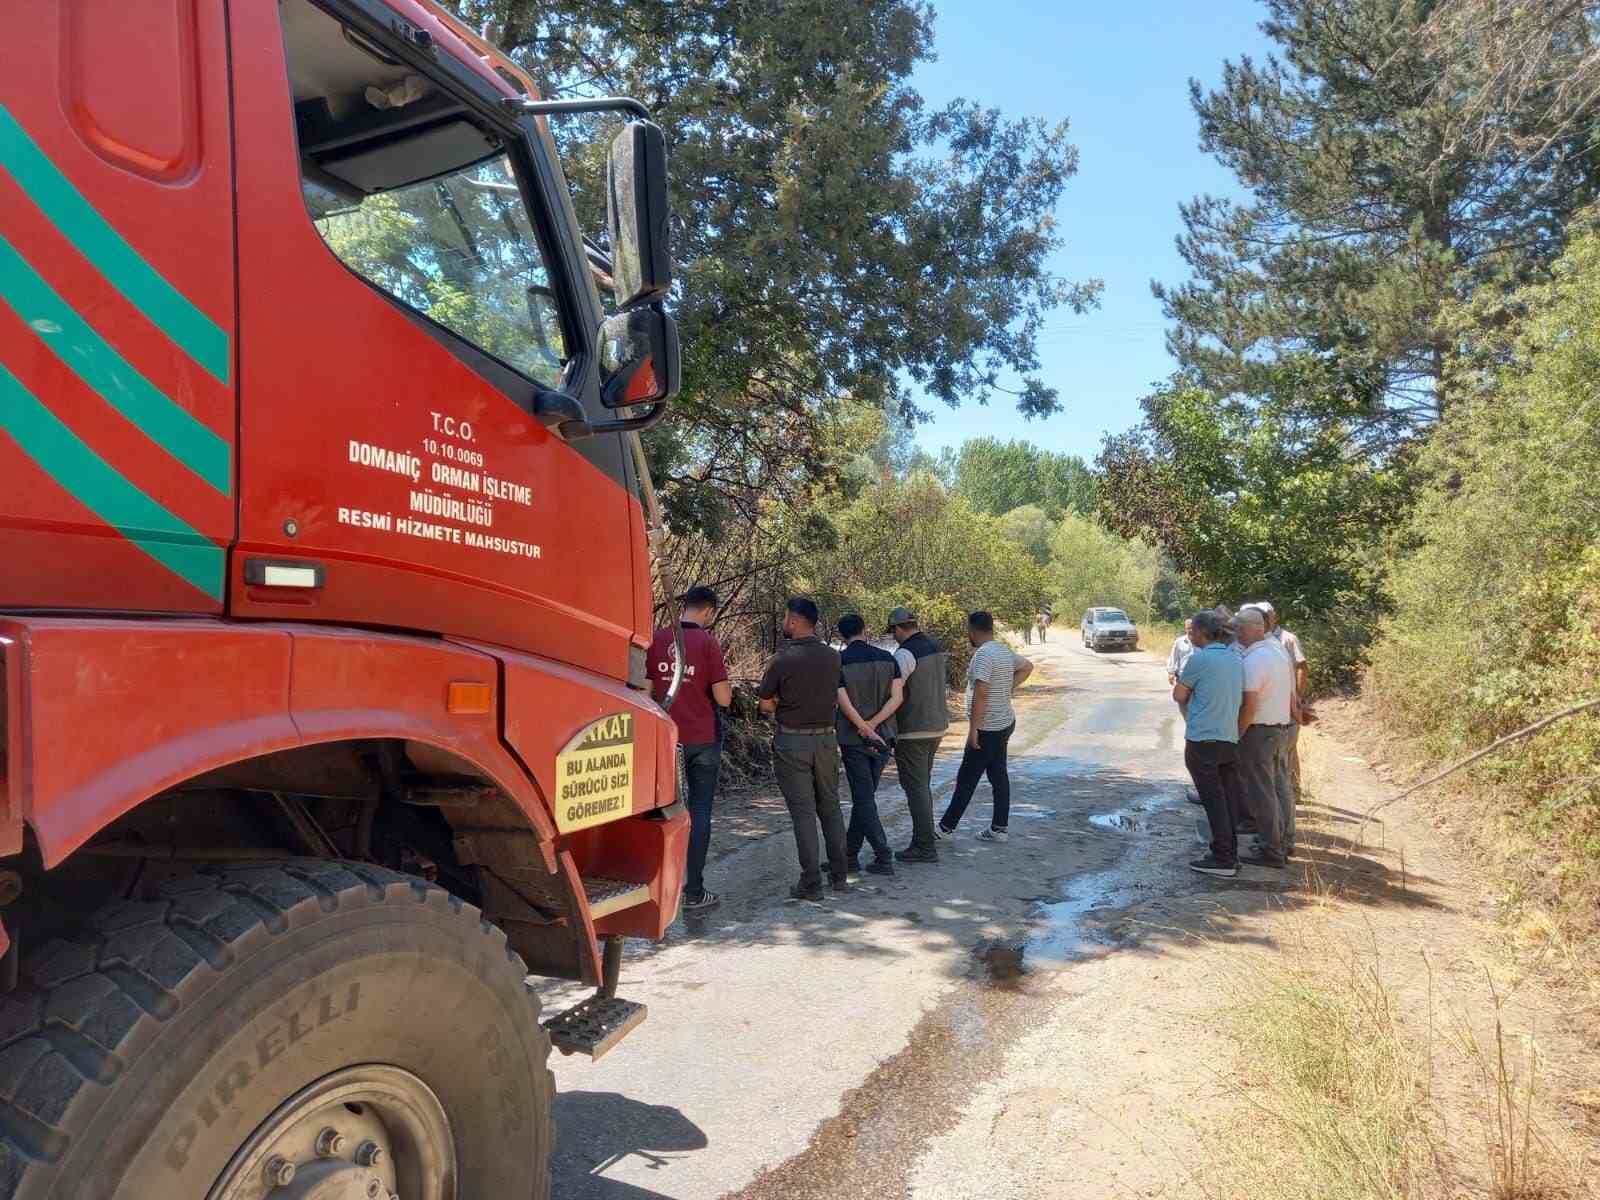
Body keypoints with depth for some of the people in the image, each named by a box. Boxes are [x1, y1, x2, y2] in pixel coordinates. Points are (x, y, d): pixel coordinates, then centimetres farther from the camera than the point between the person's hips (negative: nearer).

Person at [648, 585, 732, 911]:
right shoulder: (707, 642, -12)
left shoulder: (657, 640, -1)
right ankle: (694, 892, 7)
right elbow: (723, 698, -13)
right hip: (702, 740, -3)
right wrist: (724, 682, 7)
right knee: (699, 811, 4)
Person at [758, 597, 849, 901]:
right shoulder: (833, 657, 1)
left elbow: (766, 705, -6)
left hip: (792, 742, -4)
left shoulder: (782, 659, -14)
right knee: (830, 807, 16)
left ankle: (811, 884, 4)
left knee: (803, 811, 1)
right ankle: (839, 875, 22)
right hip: (826, 738, 5)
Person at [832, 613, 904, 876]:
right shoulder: (887, 658, 2)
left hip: (853, 739, -4)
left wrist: (866, 731, -14)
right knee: (864, 796, 15)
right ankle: (850, 854, 24)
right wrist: (873, 725, -12)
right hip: (884, 737, 4)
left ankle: (884, 858, -2)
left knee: (864, 799, 2)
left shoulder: (838, 662, -8)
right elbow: (897, 697, -8)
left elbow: (844, 703, -16)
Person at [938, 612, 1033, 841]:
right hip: (1005, 722, 9)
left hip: (988, 727, -9)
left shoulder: (983, 654, -20)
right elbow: (1027, 667, 27)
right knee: (998, 775, 12)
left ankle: (946, 827, 6)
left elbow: (980, 693, -25)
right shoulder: (1004, 650, 9)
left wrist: (973, 728, -22)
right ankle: (999, 828, 17)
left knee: (967, 779, -2)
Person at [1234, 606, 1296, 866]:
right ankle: (1284, 841, 27)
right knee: (1281, 786, 17)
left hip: (1259, 731, -9)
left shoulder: (1254, 659, -21)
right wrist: (1290, 715, 24)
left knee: (1261, 792, -2)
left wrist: (1237, 734, -14)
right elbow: (1291, 694, 16)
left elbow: (1249, 704, -23)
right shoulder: (1280, 651, 9)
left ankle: (1271, 851, 3)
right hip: (1282, 728, 9)